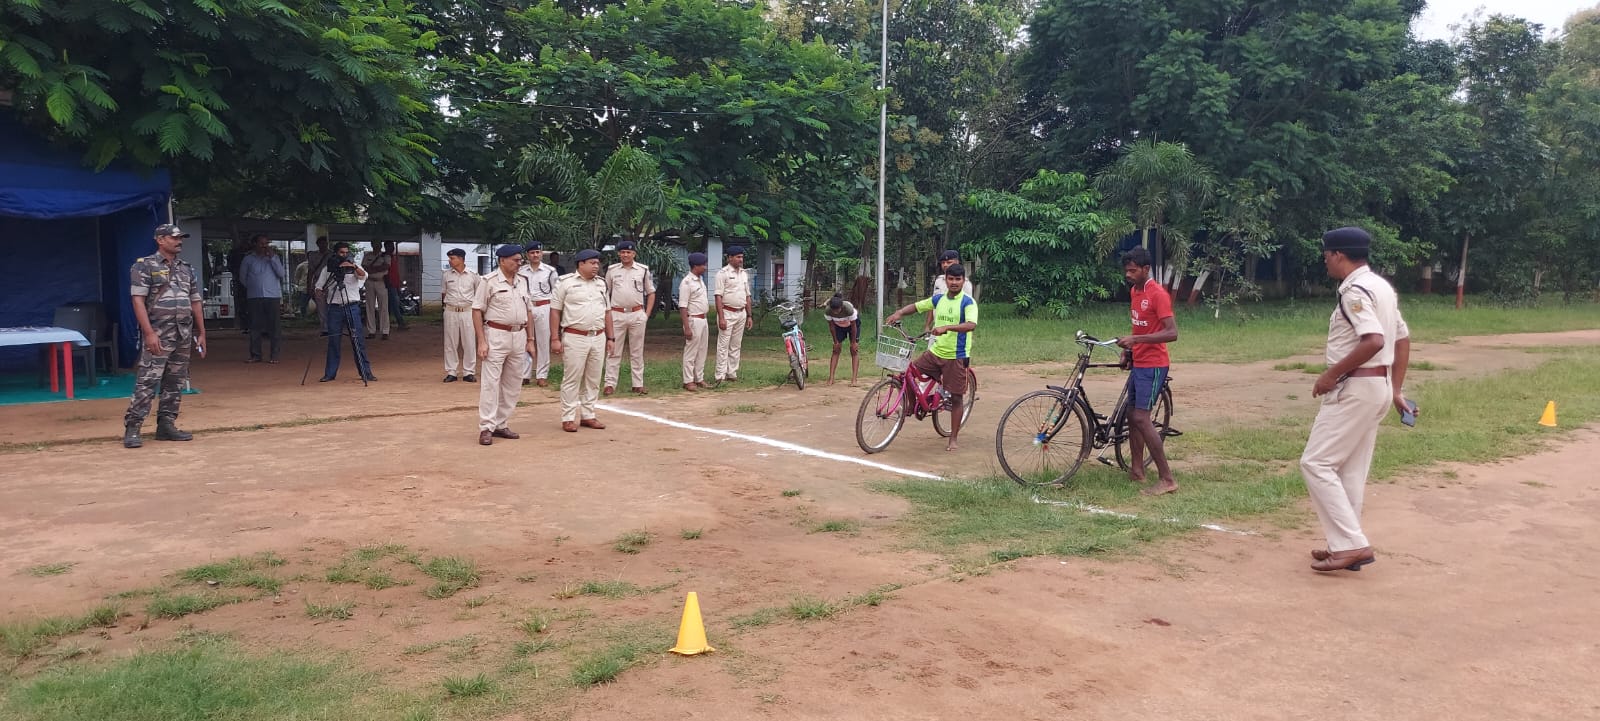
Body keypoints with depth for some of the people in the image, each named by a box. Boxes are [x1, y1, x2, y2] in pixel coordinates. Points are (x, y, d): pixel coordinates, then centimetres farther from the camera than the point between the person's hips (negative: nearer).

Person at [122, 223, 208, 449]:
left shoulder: (187, 270, 16)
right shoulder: (144, 266, -3)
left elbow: (195, 303, 18)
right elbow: (138, 301, -10)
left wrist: (201, 334, 13)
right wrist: (149, 333, -18)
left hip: (184, 336, 7)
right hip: (159, 335, -6)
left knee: (175, 383, 9)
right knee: (147, 382, -11)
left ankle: (166, 425, 16)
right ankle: (132, 429, -8)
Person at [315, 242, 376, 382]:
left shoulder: (354, 267, 7)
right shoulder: (327, 269, 9)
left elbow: (363, 275, -13)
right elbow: (319, 287, 12)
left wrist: (353, 266, -30)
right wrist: (323, 294, -9)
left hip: (352, 307, -1)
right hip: (335, 308, 1)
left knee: (358, 340, -2)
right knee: (333, 341, 4)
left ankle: (366, 372, 1)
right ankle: (330, 373, 11)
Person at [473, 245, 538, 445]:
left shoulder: (522, 282, 13)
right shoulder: (489, 281, -5)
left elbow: (528, 311, 18)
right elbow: (477, 310, -7)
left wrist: (530, 339, 13)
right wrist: (481, 341, -13)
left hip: (519, 336, 6)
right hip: (496, 336, -6)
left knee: (513, 384, 8)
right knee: (491, 383, -7)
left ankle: (500, 425, 17)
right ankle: (486, 428, -3)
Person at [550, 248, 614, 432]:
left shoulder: (601, 283, 12)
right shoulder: (566, 282, -3)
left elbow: (607, 311, 17)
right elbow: (555, 311, -4)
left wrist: (610, 338, 12)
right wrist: (555, 339, -9)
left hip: (598, 338, 5)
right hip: (574, 338, -5)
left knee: (593, 379, 9)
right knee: (572, 379, -2)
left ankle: (588, 415, 18)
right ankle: (568, 418, 4)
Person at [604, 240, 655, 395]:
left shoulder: (643, 270, 4)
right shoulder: (612, 270, 5)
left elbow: (651, 292, 10)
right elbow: (605, 293, 11)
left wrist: (647, 313, 1)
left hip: (637, 314, 0)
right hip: (616, 314, 0)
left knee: (637, 352, 6)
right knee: (613, 350, 0)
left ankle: (638, 385, 12)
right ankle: (610, 384, 4)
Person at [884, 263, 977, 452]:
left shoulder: (968, 302, -11)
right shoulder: (938, 299, 6)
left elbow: (971, 325, -27)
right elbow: (916, 306, 16)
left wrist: (947, 327, -40)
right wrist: (899, 313, -3)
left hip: (956, 357, -5)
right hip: (935, 352, 5)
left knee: (955, 398, 2)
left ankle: (953, 439, 15)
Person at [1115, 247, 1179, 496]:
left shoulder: (1158, 294, -17)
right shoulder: (1135, 291, 11)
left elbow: (1172, 333, -24)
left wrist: (1136, 339, -31)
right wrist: (1130, 345, 14)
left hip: (1153, 365, -9)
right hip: (1138, 363, 9)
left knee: (1141, 418, -15)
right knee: (1132, 415, 13)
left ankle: (1167, 479, -11)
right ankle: (1137, 470, 24)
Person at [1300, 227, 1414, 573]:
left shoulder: (1355, 290, -17)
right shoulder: (1381, 287, 15)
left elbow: (1373, 341, -29)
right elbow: (1403, 338, 18)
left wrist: (1331, 374, -21)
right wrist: (1396, 391, 20)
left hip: (1355, 388, -10)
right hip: (1379, 386, 10)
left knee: (1316, 463, -7)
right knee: (1351, 469, 14)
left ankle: (1352, 545, -8)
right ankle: (1347, 545, 18)